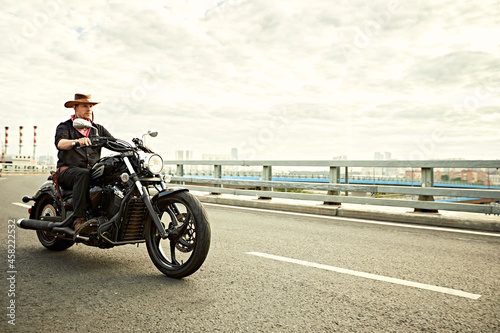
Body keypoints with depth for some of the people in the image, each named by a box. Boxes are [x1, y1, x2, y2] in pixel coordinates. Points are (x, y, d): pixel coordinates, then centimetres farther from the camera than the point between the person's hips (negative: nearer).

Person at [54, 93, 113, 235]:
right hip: (68, 170, -4)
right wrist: (76, 141, -36)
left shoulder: (98, 129, 22)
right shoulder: (65, 126, 9)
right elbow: (60, 143, -13)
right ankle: (78, 220, -44)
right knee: (83, 174, -38)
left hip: (94, 170, 4)